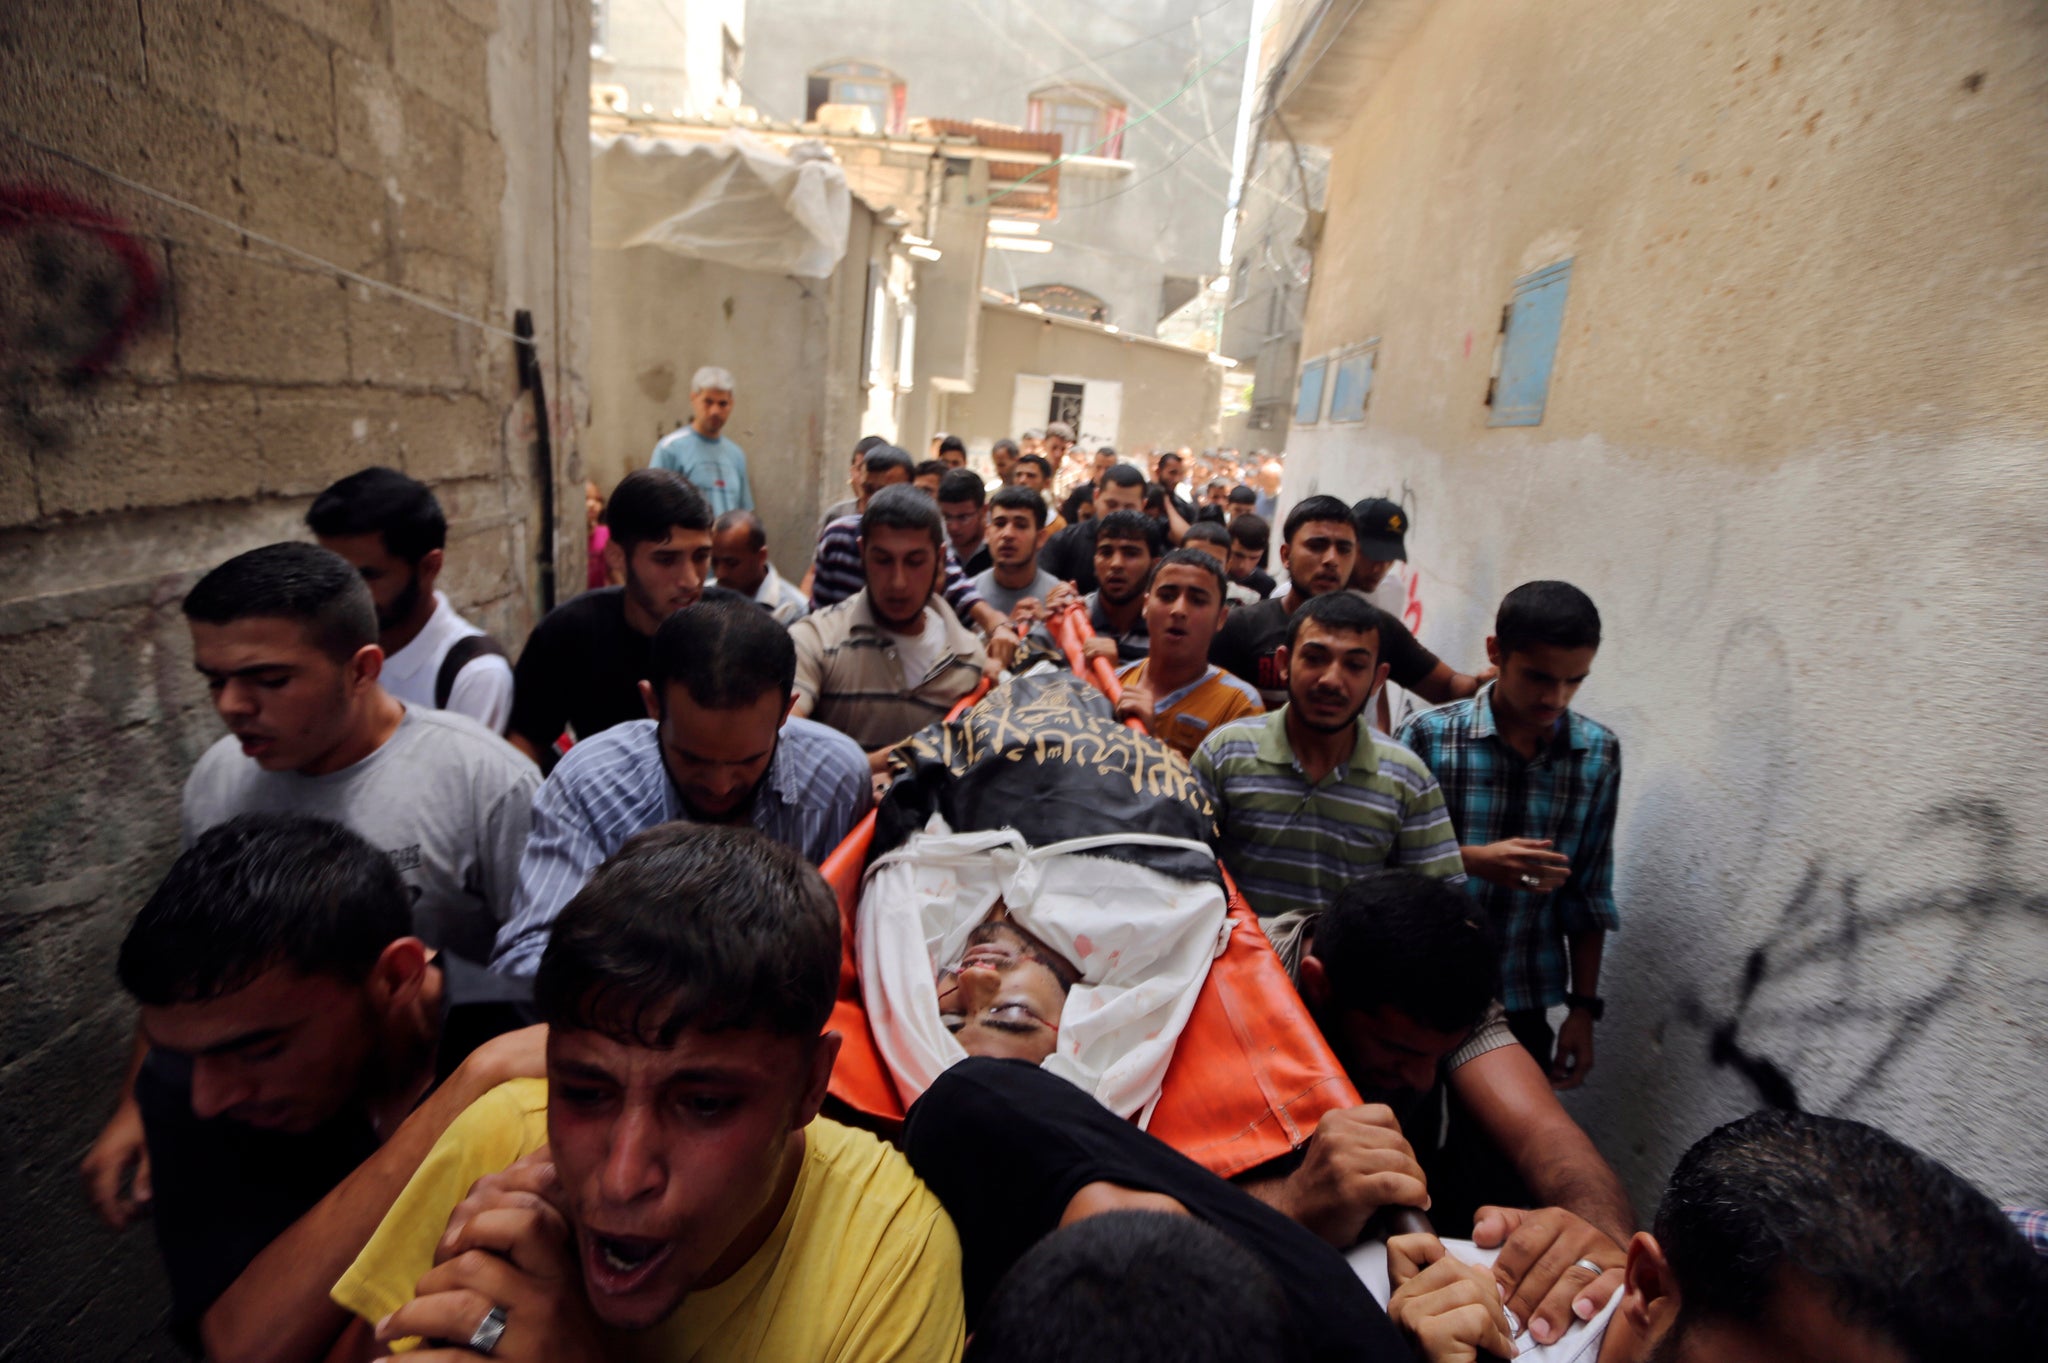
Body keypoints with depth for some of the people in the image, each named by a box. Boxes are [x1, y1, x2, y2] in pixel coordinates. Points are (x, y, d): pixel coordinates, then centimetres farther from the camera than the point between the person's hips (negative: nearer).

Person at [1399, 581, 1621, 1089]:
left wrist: (1584, 1007, 7)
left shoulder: (1600, 753, 0)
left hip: (1525, 1007, 3)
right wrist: (1475, 860, -20)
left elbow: (1588, 893, 6)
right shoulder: (1427, 737, -10)